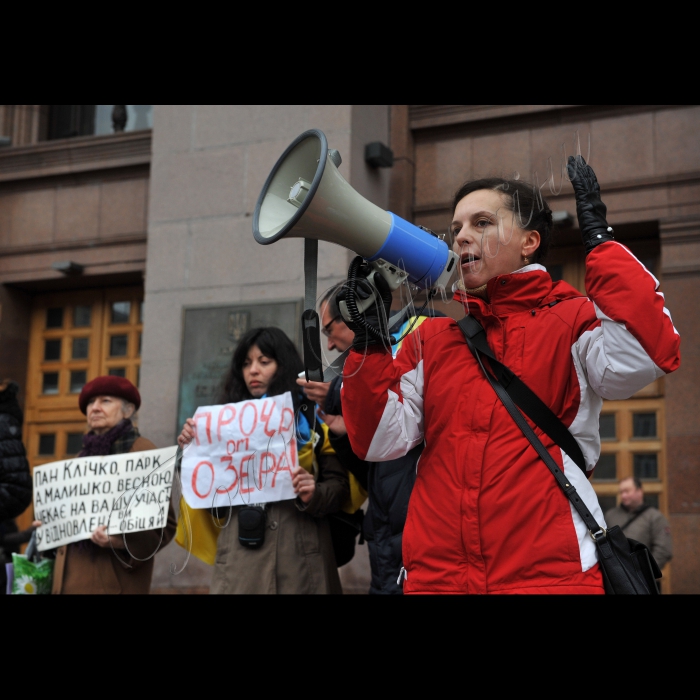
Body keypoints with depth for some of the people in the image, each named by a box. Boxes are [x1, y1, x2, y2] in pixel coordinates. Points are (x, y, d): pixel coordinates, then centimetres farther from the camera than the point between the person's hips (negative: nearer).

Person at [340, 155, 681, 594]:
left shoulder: (572, 323, 0)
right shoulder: (431, 340, 12)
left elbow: (647, 353, -21)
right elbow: (380, 440, 3)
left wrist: (597, 234, -13)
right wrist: (369, 336, -7)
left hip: (550, 574, -4)